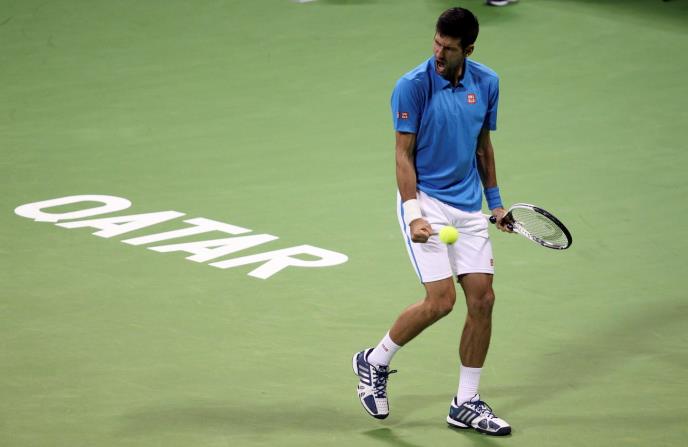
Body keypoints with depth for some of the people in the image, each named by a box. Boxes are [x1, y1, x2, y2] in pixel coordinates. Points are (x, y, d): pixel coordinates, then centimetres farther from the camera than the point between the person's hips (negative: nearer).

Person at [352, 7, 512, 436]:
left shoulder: (486, 83, 2)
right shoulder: (414, 85, -14)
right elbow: (404, 154, -12)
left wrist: (495, 201, 17)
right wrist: (413, 214, -20)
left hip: (468, 208, 6)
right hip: (426, 200, -6)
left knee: (482, 299, 0)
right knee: (441, 300, -14)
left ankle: (466, 404, 11)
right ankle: (375, 361, 10)